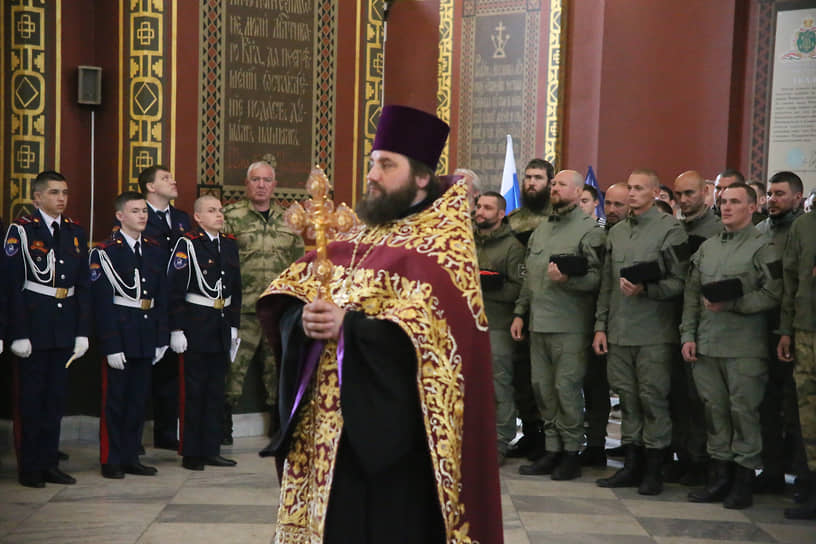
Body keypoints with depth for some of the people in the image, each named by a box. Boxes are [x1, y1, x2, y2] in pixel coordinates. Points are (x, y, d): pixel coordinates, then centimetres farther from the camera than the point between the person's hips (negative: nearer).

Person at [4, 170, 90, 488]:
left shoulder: (76, 232, 11)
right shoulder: (21, 230, -5)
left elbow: (83, 286, 11)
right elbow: (12, 285, -10)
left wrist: (82, 331, 5)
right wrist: (18, 333, -15)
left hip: (64, 327, 5)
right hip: (33, 325, -5)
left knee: (56, 397, 10)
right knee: (31, 397, 3)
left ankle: (49, 464, 19)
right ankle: (29, 468, 11)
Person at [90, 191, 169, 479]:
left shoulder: (156, 250, 11)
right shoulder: (104, 252, -7)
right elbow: (101, 302, -11)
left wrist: (161, 339, 7)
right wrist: (111, 345, -16)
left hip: (146, 337, 5)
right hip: (118, 336, -5)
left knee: (138, 399, 10)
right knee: (114, 399, 2)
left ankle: (131, 457, 19)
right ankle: (111, 461, 11)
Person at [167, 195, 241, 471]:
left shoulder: (229, 244, 11)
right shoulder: (187, 244, -8)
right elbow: (174, 290, -11)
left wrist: (234, 325, 13)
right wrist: (176, 330, -14)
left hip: (222, 330, 6)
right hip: (196, 328, -6)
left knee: (216, 391, 10)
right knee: (194, 392, 0)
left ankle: (212, 450, 18)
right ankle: (191, 453, 9)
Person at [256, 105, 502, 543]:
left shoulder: (442, 241, -6)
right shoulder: (356, 236, 14)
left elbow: (436, 328, -21)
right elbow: (285, 299, 9)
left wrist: (350, 327, -23)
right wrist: (304, 318, -14)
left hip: (390, 424, -6)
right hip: (325, 417, 7)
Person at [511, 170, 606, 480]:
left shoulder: (590, 230, -3)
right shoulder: (540, 231, 20)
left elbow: (596, 278, -11)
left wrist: (567, 280, -27)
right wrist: (520, 312, 16)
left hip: (570, 326, -7)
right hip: (538, 323, 7)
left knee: (566, 387, -6)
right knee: (542, 387, 8)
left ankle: (571, 452, 7)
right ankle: (552, 450, 17)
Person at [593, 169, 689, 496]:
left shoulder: (670, 229, -3)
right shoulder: (617, 232, 15)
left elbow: (679, 281, -7)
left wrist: (645, 290, -21)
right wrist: (601, 326, 12)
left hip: (654, 333, -6)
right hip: (619, 331, 6)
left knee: (653, 398, -2)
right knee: (627, 397, 10)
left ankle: (654, 469, 8)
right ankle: (632, 465, 19)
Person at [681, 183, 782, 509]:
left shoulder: (763, 247, -2)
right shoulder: (707, 247, 16)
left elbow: (773, 293, -11)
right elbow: (692, 294, 15)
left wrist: (731, 304, -16)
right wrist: (688, 335, 7)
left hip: (745, 347, -5)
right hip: (707, 345, 6)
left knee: (744, 410, -2)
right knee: (714, 409, 9)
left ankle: (744, 479, 8)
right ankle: (720, 476, 18)